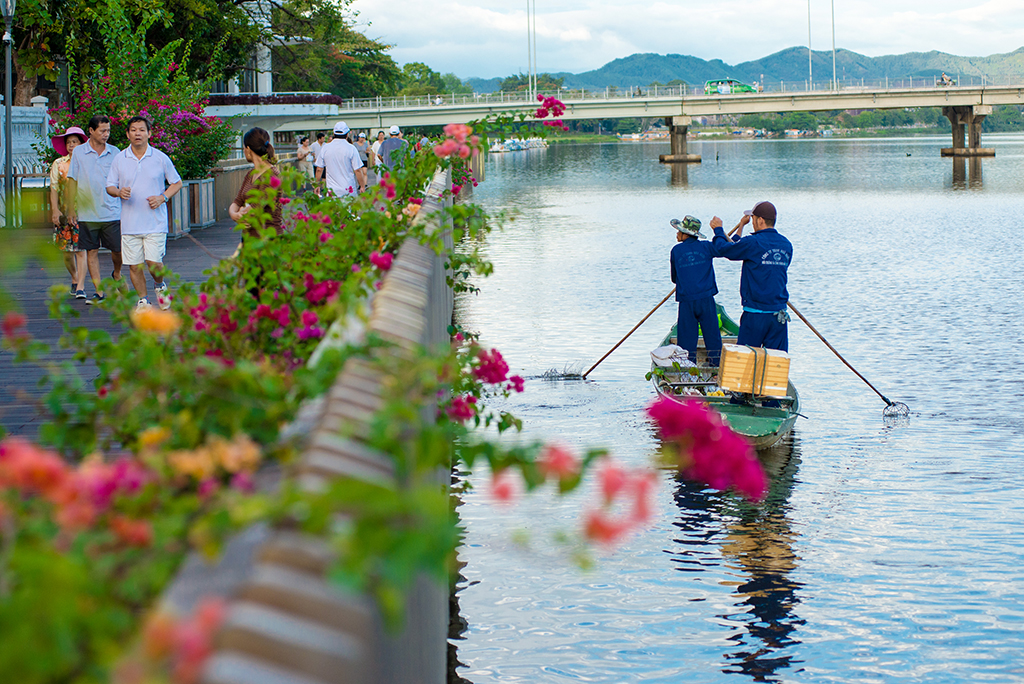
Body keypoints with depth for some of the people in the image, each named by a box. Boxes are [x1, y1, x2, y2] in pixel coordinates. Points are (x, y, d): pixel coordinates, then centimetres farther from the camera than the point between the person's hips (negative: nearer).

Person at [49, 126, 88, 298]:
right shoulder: (59, 164, 9)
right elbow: (54, 188, 6)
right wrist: (55, 210, -4)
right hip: (63, 212, 2)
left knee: (81, 249, -11)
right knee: (67, 250, 6)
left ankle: (80, 287, -12)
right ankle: (74, 279, 29)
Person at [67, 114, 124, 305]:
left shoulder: (115, 152, 6)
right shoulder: (79, 152, 3)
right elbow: (72, 181, 5)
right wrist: (71, 209, 2)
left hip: (112, 212, 0)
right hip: (87, 213, 0)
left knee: (118, 250, -1)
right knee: (91, 251, 2)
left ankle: (116, 274, 30)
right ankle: (98, 291, 7)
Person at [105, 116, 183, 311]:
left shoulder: (160, 158, 2)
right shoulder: (119, 159, 6)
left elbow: (176, 183, 10)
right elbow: (110, 187, 11)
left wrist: (163, 198, -7)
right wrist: (119, 192, -12)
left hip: (155, 221, -2)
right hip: (130, 222, 2)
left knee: (153, 262, -11)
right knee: (134, 265, 3)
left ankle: (160, 285, 21)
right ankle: (143, 300, 20)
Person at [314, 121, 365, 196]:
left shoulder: (325, 148, 2)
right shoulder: (351, 148, -6)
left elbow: (319, 169, 9)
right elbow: (358, 170, -7)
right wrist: (362, 186, 4)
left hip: (332, 190, 2)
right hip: (349, 190, -2)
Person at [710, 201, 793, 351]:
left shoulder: (753, 243, -13)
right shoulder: (786, 245, 6)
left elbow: (723, 249, -3)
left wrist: (718, 229, 17)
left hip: (755, 314, -5)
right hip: (780, 315, 5)